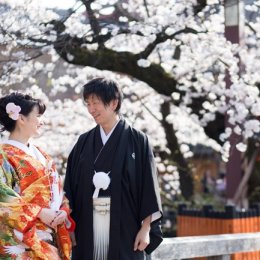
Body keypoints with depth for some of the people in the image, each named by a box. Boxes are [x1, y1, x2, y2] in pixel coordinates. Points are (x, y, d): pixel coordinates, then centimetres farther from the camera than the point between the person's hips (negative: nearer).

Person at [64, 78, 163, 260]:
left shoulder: (137, 140, 0)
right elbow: (71, 186, 9)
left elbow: (148, 185, -2)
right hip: (87, 227, 3)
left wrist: (146, 228, -7)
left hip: (124, 226, -3)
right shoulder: (84, 142, 10)